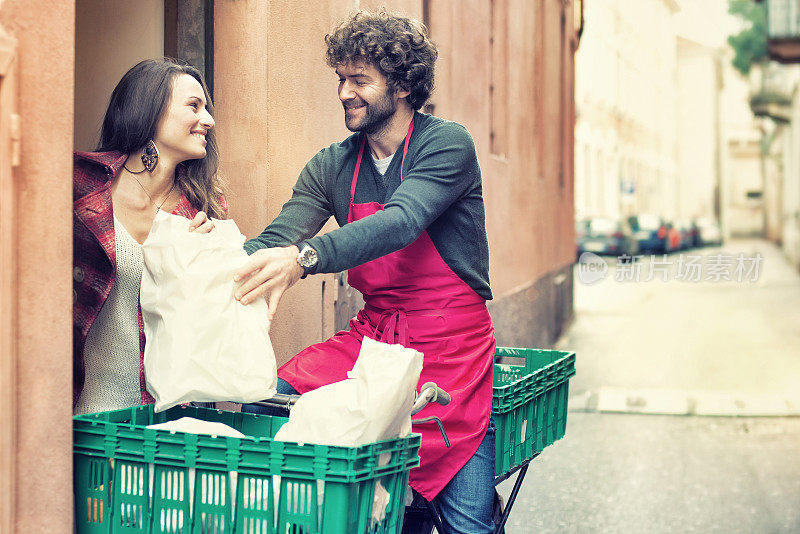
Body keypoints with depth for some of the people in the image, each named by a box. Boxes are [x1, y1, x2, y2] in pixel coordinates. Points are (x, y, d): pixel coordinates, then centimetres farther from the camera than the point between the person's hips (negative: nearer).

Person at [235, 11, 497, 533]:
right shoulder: (331, 166, 8)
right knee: (264, 402, -17)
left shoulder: (447, 143, -8)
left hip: (450, 344, -4)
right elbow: (275, 239, -1)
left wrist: (305, 257, -41)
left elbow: (401, 221, -25)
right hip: (371, 337, 5)